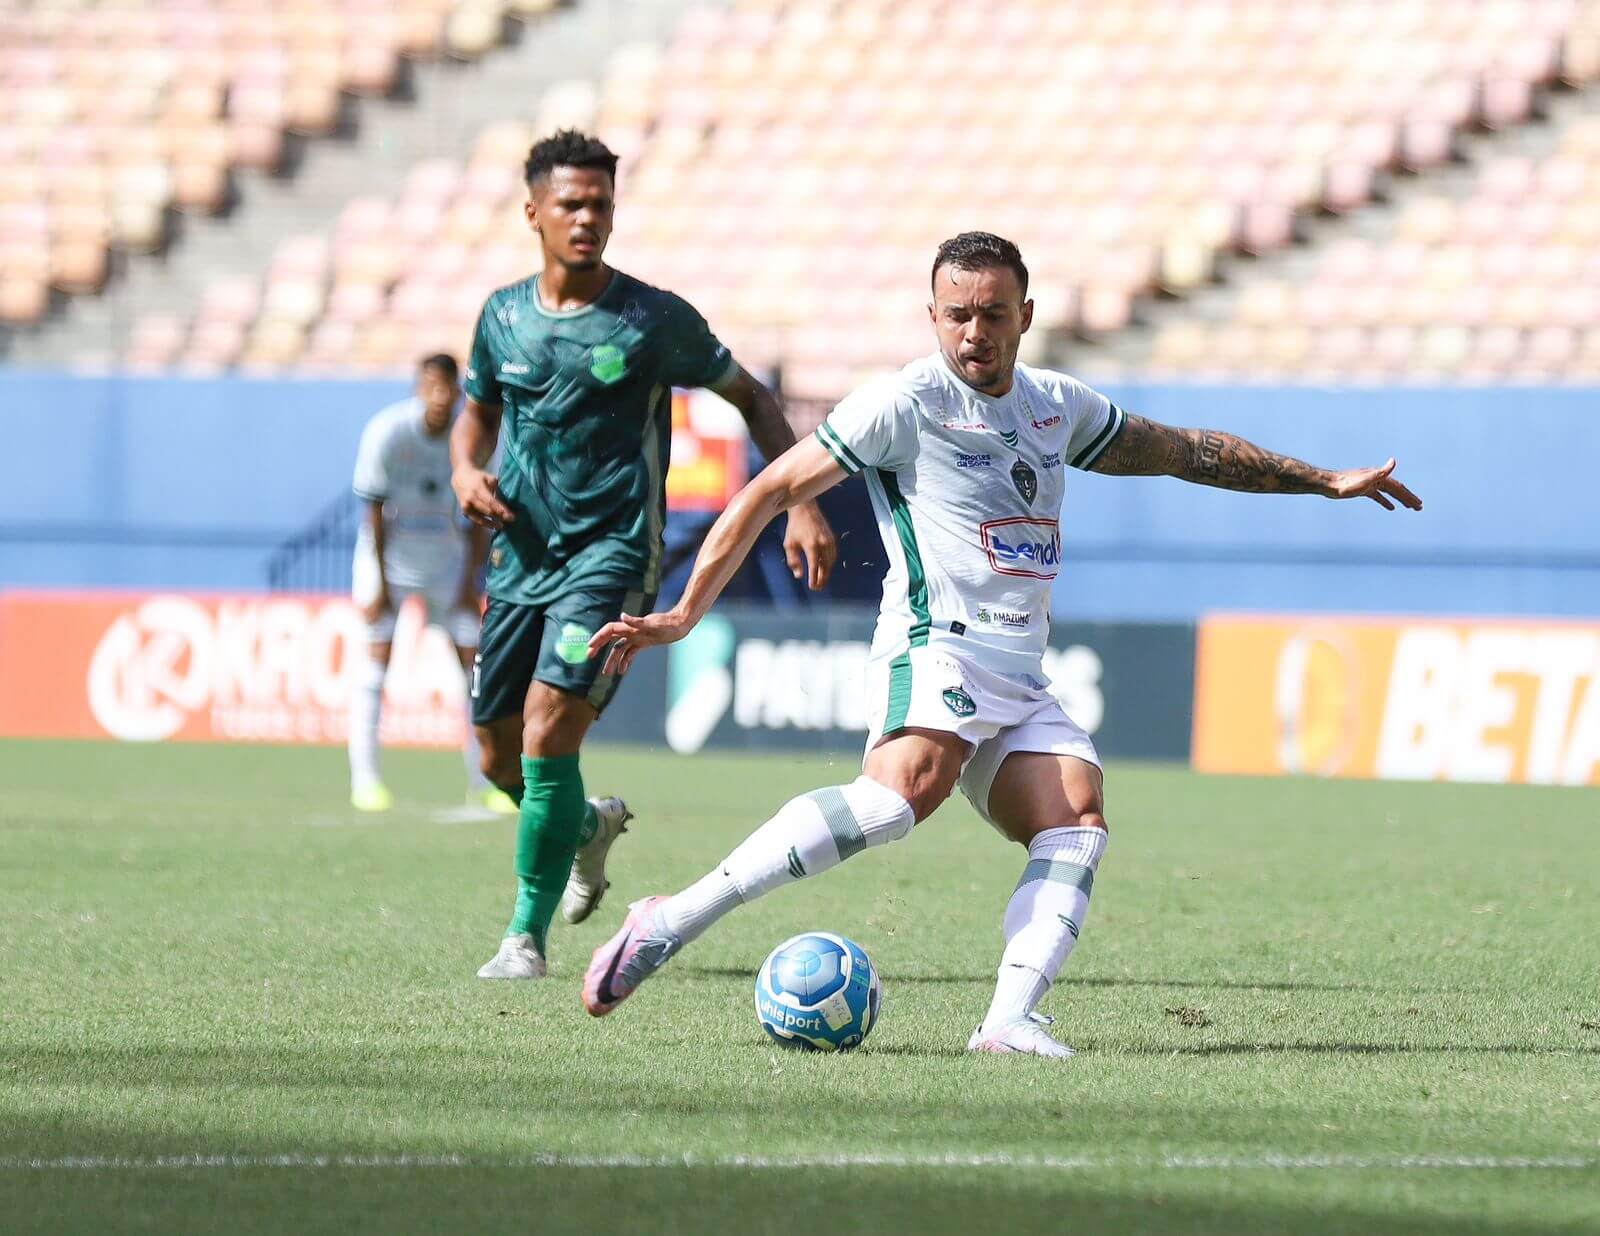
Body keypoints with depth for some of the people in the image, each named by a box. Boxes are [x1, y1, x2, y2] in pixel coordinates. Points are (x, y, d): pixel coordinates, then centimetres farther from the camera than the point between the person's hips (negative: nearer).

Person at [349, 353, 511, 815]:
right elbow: (374, 510, -13)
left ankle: (481, 782, 8)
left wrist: (471, 581, -3)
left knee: (474, 660, 0)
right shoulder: (386, 432, -19)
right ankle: (365, 780, -8)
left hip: (448, 558, 3)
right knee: (377, 656, -11)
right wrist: (379, 584, -13)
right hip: (389, 554, -3)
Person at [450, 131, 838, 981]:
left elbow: (751, 399, 4)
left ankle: (528, 934, -8)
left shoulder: (653, 319, -6)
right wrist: (466, 469, -1)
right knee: (501, 760, 9)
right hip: (521, 559, 5)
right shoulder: (504, 316, 6)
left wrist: (801, 506, -6)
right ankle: (590, 825, 43)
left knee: (547, 730, -20)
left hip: (611, 556, -5)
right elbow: (478, 410, 23)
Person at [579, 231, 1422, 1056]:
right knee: (909, 786, -36)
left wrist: (1323, 482, 35)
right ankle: (673, 921, -39)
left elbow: (1184, 451, 32)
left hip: (1021, 680, 8)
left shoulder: (1058, 407, 18)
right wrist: (685, 614, -5)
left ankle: (1009, 1021, -32)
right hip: (936, 650, -8)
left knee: (1078, 820, -19)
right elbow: (773, 491, 0)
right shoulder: (906, 403, -2)